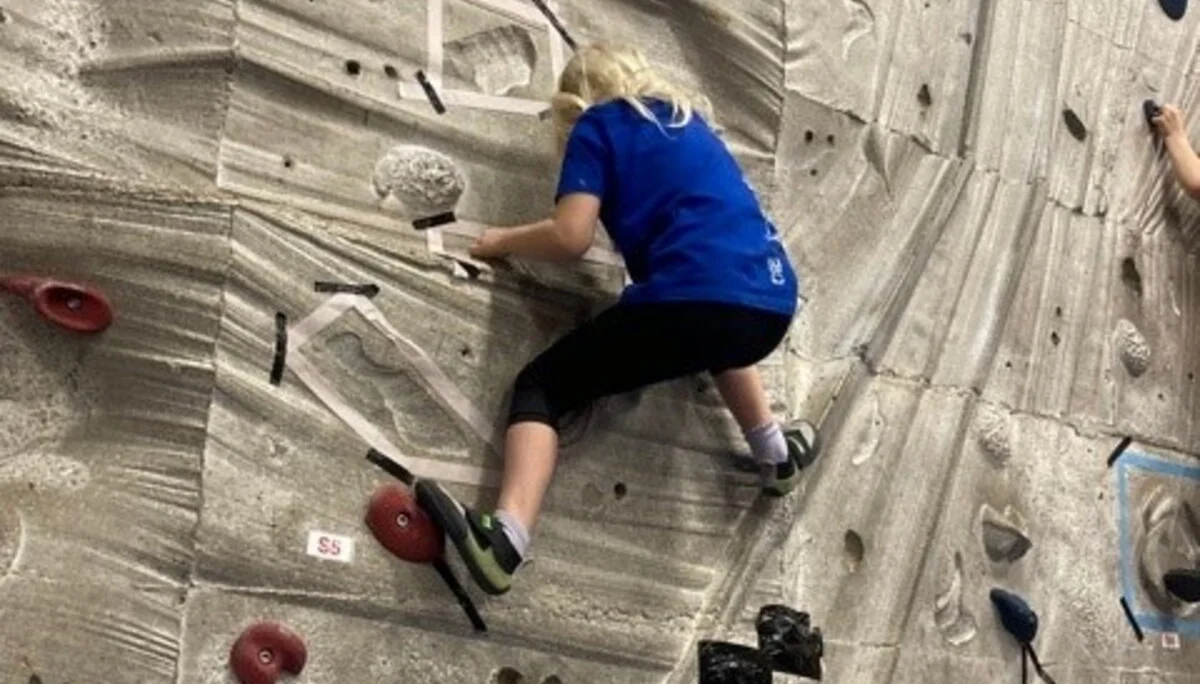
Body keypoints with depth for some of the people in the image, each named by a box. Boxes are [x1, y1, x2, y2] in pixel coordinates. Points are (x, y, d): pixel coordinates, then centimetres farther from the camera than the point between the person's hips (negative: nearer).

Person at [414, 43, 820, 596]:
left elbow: (571, 237, 0)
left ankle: (505, 539, -17)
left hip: (694, 301, -7)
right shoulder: (688, 120, 30)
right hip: (771, 307, 7)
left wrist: (504, 241, 17)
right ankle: (776, 453, 42)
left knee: (542, 384, 4)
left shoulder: (597, 123, 11)